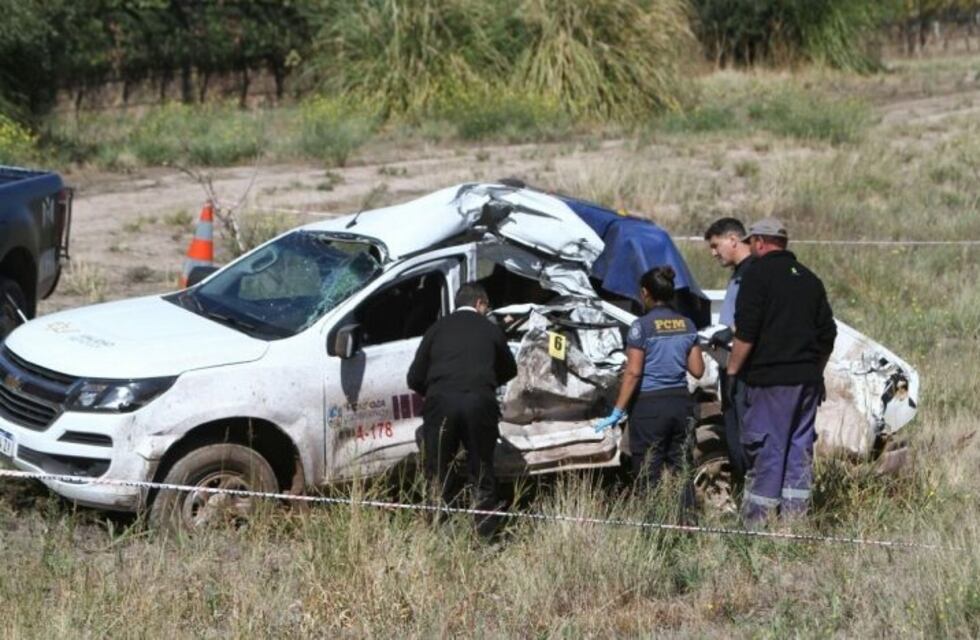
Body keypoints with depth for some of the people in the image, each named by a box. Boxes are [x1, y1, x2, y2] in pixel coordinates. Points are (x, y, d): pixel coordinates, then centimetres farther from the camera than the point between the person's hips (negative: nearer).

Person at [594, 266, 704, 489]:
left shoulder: (642, 326, -9)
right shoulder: (687, 325, 7)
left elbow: (633, 372, -13)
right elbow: (697, 370, 8)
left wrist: (618, 412, -11)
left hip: (651, 405, -5)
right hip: (682, 403, 6)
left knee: (649, 476, -2)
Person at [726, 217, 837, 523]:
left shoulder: (759, 273, -6)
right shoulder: (809, 278, 16)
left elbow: (746, 333, -14)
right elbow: (828, 334, 19)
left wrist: (732, 370, -7)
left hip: (771, 379, -7)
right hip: (808, 379, 7)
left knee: (767, 449, -6)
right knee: (800, 447, 10)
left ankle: (757, 521, -6)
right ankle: (795, 516, 12)